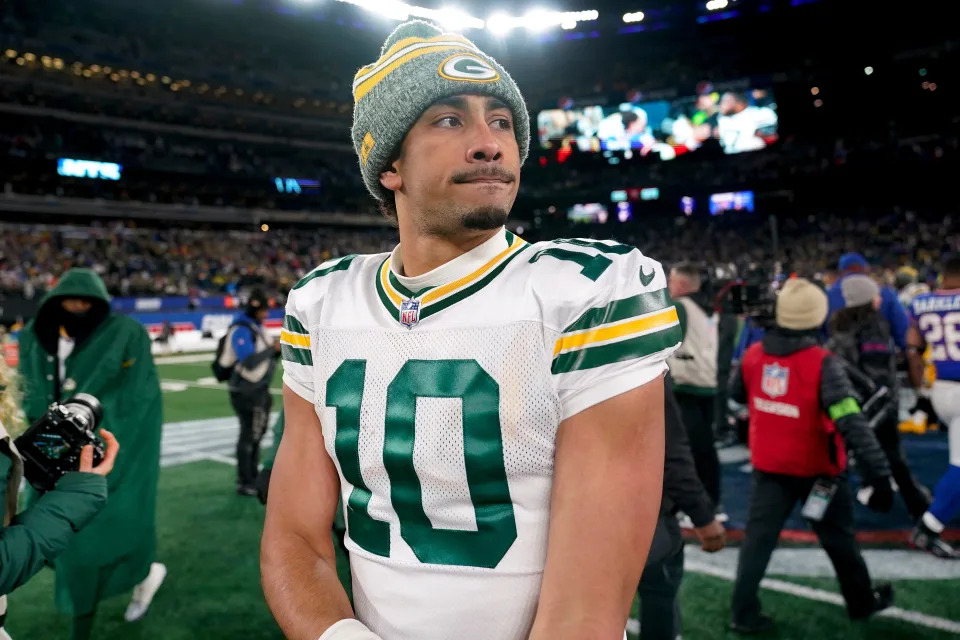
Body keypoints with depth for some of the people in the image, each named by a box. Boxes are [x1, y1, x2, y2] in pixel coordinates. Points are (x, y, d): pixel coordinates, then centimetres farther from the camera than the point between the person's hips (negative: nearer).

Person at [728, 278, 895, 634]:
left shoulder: (754, 355, -8)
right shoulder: (822, 364, -23)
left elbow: (736, 394, 11)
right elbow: (852, 424, -27)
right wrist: (878, 474, -26)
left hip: (769, 466, 3)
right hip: (815, 469, -3)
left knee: (759, 536, 9)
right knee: (838, 537, 18)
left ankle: (744, 614, 9)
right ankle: (862, 602, 38)